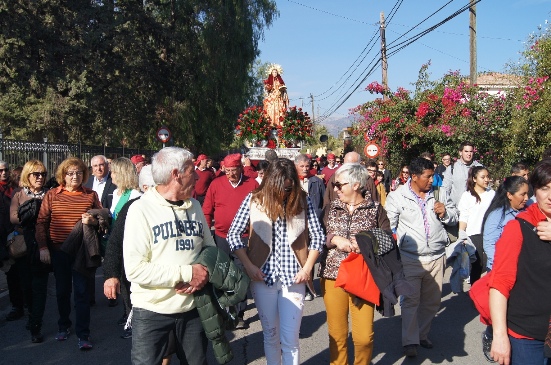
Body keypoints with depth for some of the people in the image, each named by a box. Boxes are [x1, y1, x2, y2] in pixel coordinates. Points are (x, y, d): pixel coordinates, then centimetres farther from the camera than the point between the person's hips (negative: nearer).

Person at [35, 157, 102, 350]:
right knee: (62, 290, 15)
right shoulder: (51, 195, 1)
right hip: (58, 250, 1)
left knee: (82, 292, -1)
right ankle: (64, 326, 34)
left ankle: (83, 334, 6)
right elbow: (41, 222, 1)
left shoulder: (91, 195, 1)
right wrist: (43, 247, -5)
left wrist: (93, 220, -15)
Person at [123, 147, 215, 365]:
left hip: (193, 306, 5)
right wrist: (187, 273, -20)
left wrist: (203, 275, -11)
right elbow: (135, 269, -19)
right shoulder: (141, 209, -13)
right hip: (152, 311, -5)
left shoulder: (194, 206, 6)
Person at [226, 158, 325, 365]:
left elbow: (318, 237, 2)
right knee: (270, 335, 15)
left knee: (290, 339, 2)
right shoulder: (254, 200, -4)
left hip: (293, 278, 0)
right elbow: (233, 235, -1)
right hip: (263, 277, 1)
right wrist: (249, 266, -9)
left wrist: (307, 268, -6)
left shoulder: (302, 201, -2)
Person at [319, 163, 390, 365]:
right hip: (332, 275, 2)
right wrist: (335, 239, -12)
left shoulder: (375, 209, 1)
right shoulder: (332, 207, 7)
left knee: (364, 336, -2)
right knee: (336, 334, 10)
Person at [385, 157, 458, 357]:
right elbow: (388, 226, -3)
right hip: (410, 259, -4)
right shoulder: (397, 197, -5)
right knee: (411, 301, 0)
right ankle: (410, 341, 13)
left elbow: (454, 217, 15)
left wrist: (445, 212, -7)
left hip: (436, 258, 4)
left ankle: (422, 334, 34)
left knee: (432, 301, 15)